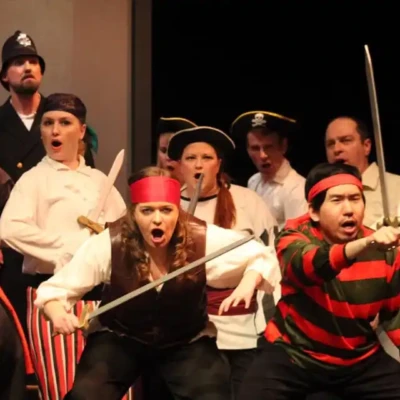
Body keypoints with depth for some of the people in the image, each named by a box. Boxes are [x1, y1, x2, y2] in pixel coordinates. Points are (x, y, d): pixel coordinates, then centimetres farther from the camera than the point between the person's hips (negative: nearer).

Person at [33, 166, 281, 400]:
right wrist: (58, 313, -38)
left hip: (186, 343, 1)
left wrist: (248, 284, -29)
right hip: (119, 339, -1)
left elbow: (263, 255, -8)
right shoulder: (109, 244, -21)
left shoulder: (203, 239, -20)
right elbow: (54, 290, -14)